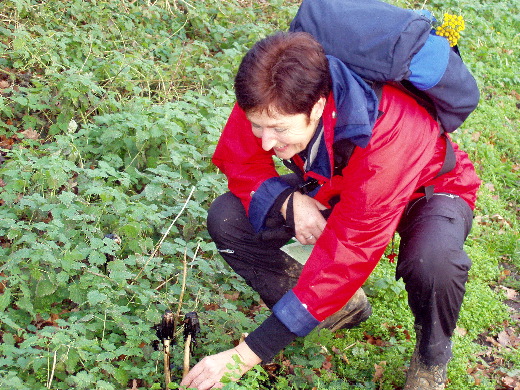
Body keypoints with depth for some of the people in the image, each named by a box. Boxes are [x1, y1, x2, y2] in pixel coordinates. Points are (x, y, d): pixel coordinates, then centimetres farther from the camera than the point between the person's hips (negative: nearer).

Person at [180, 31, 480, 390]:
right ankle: (344, 307, 3)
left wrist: (245, 356, -41)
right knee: (226, 219, -15)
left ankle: (432, 355, -4)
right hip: (335, 185, 5)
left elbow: (345, 256, -42)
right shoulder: (271, 103, -28)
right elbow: (240, 162, -10)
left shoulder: (386, 136, -43)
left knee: (434, 259, -41)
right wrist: (291, 203, -34)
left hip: (427, 187, -5)